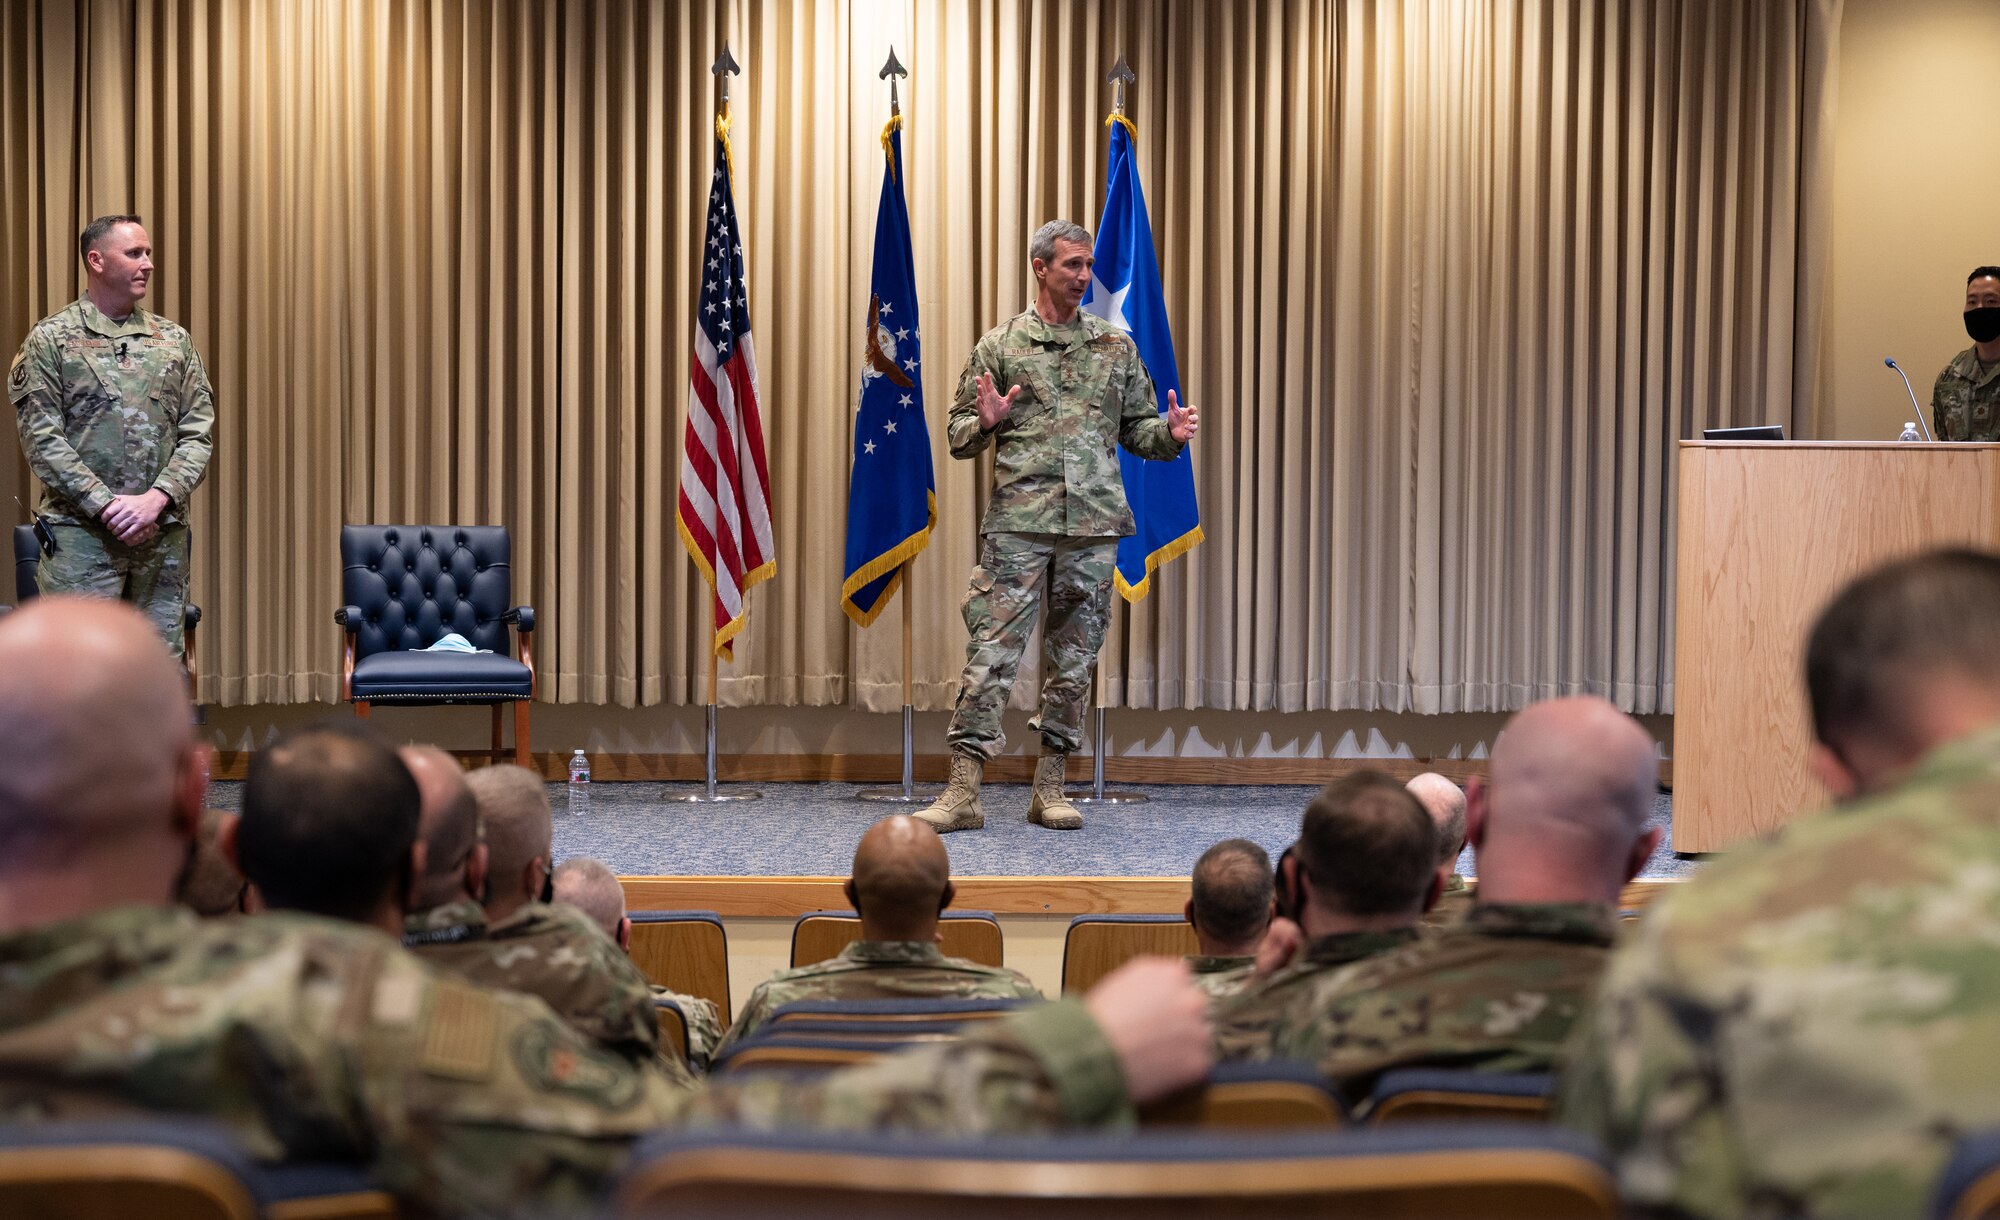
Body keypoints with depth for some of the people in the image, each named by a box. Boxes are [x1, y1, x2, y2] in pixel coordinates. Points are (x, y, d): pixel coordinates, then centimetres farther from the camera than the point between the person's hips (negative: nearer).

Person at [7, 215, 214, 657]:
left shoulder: (174, 339, 11)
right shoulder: (50, 339, 0)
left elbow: (199, 432, 5)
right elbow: (41, 439, -6)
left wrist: (157, 498, -10)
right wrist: (107, 506, -14)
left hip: (163, 533, 4)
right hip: (80, 534, -4)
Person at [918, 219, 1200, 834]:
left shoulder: (1116, 345, 13)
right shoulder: (1000, 345, 5)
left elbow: (1138, 427, 15)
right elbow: (958, 434, 7)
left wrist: (1172, 432, -6)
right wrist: (985, 424, -15)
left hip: (1094, 526, 3)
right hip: (1018, 524, -3)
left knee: (1074, 659, 7)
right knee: (991, 653, -7)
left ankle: (1049, 788, 16)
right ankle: (964, 791, -5)